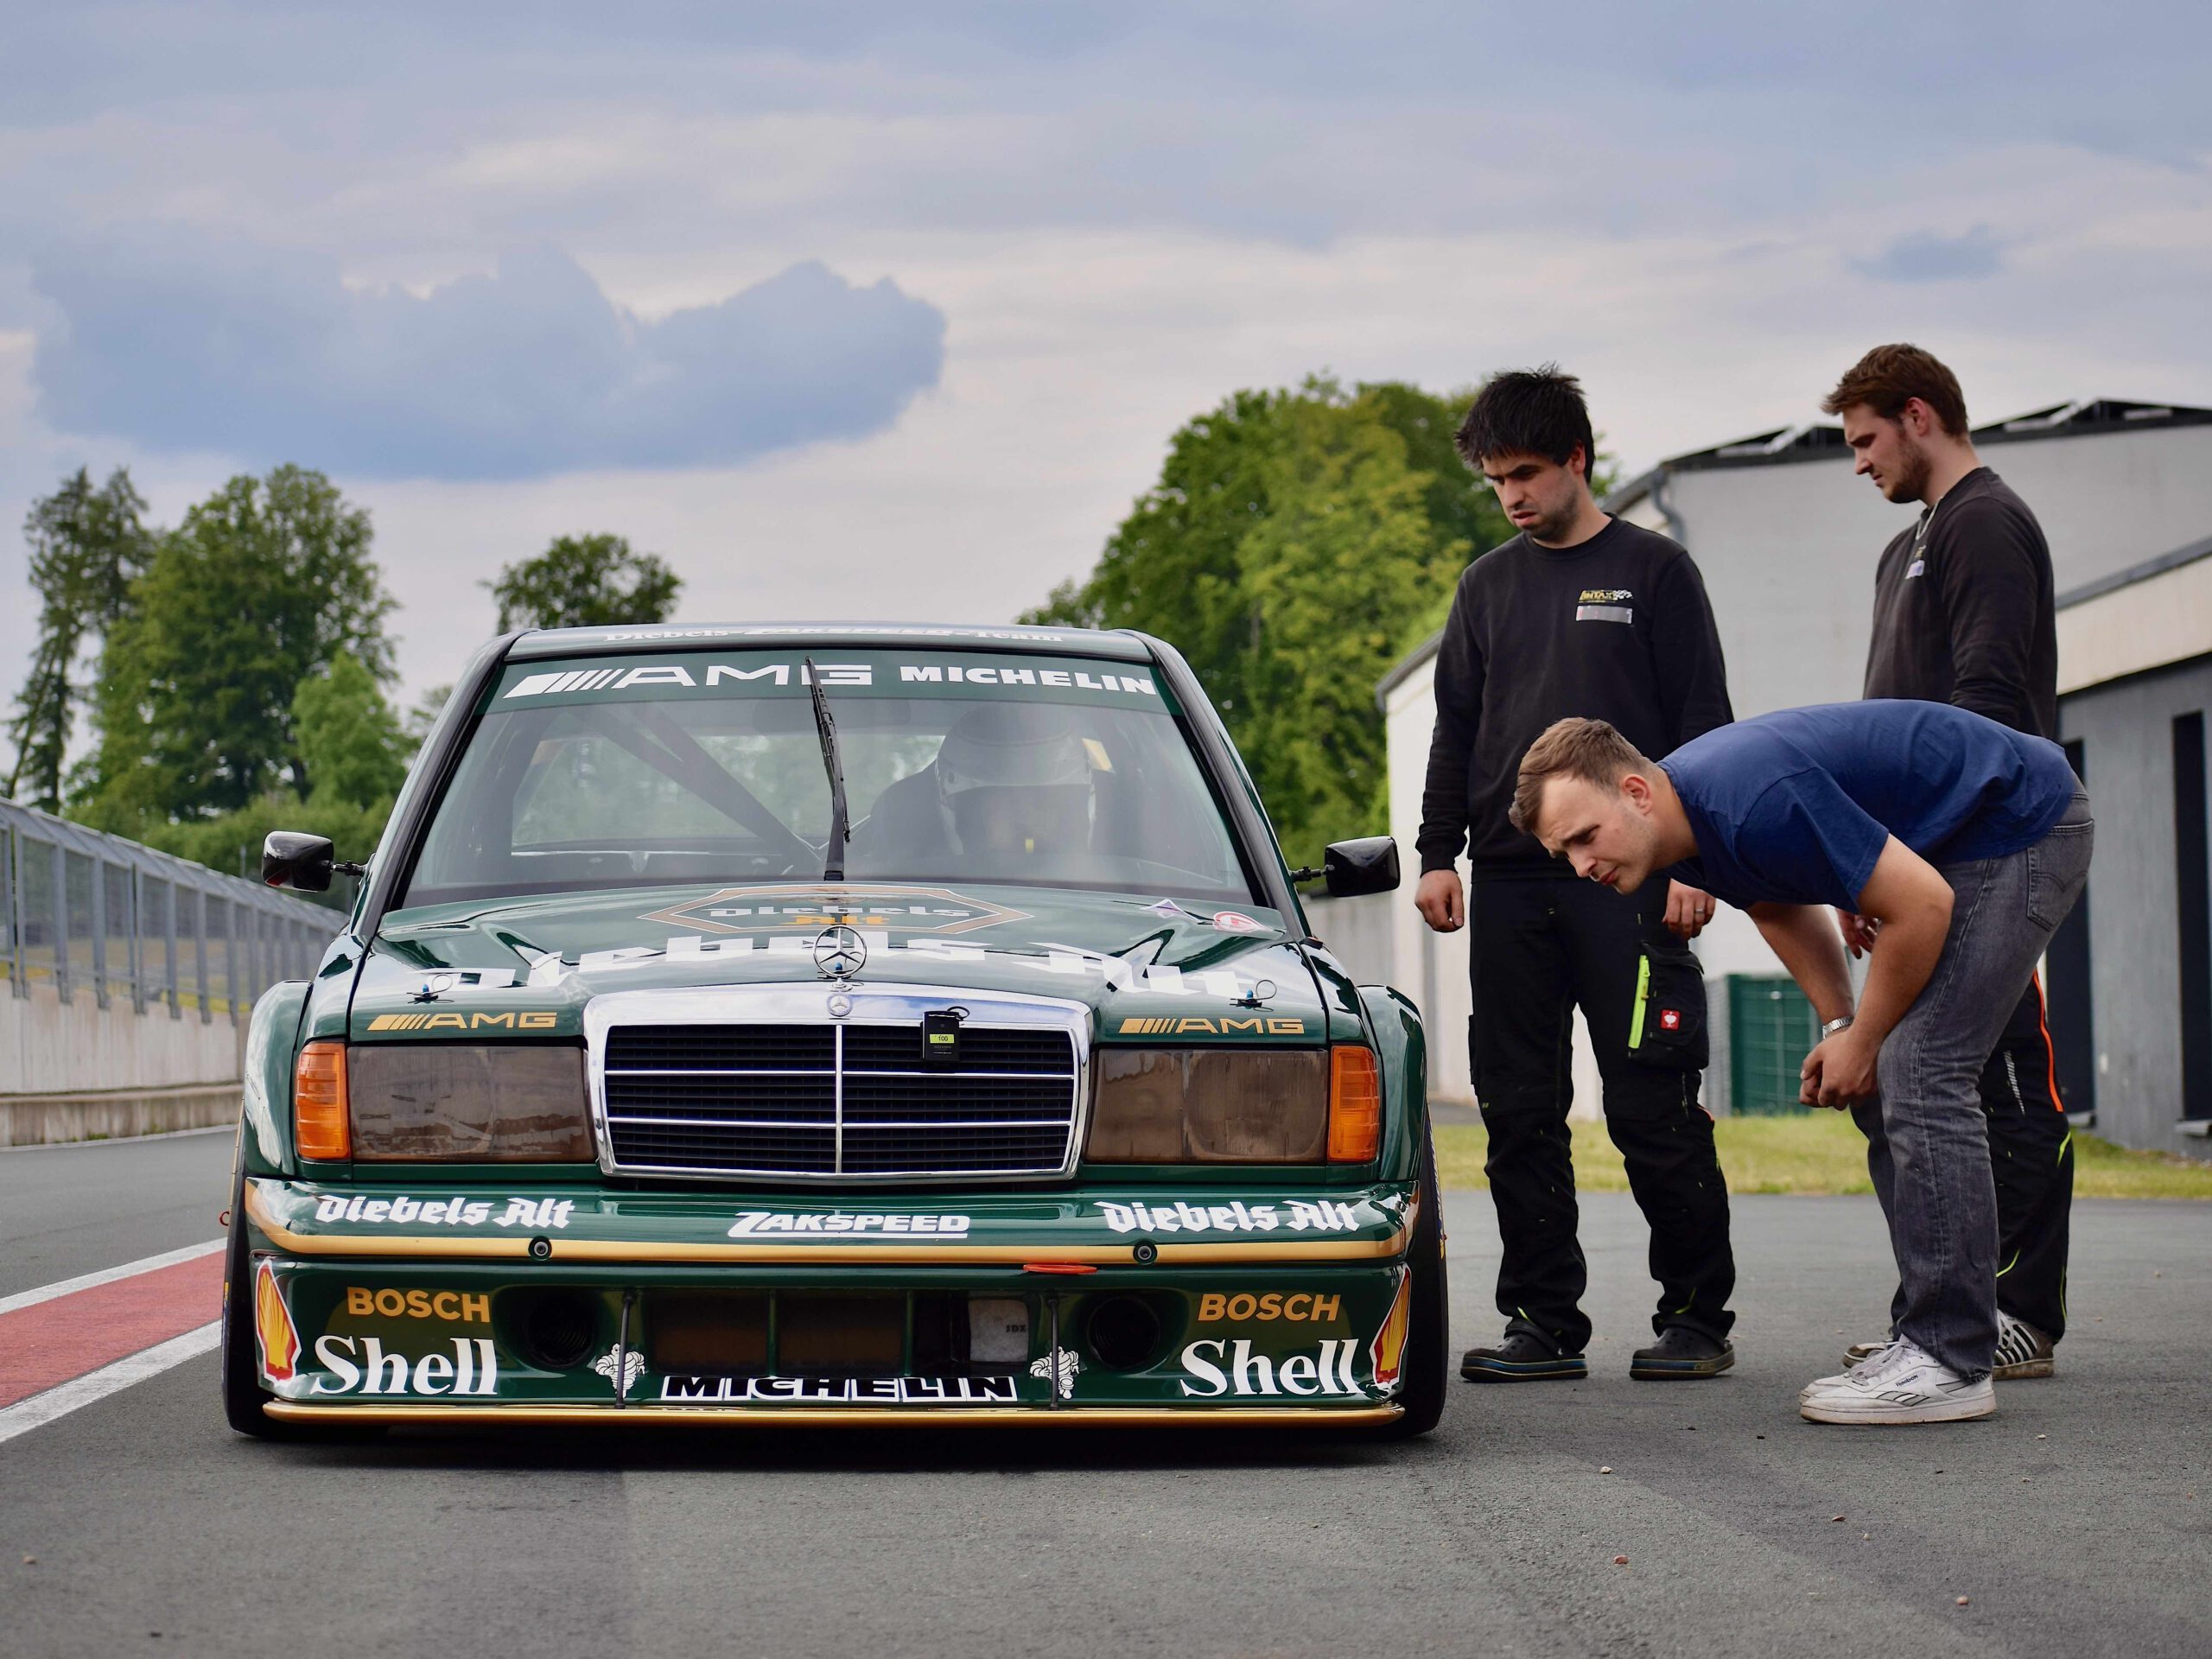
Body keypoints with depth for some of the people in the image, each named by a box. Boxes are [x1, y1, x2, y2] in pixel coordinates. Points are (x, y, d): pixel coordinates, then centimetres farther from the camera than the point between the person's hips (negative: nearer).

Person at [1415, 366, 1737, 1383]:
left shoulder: (1652, 572, 4)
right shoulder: (1488, 586, 17)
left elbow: (1703, 726, 1)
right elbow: (1455, 733, 19)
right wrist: (1438, 854, 9)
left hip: (1627, 883, -5)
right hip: (1510, 886, 5)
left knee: (1654, 1108, -5)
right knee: (1519, 1111, 2)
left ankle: (1697, 1316, 4)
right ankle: (1545, 1324, 7)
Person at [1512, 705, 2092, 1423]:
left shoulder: (1756, 803, -32)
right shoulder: (1680, 825, -3)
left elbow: (1923, 905, -27)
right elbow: (1782, 906, 18)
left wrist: (1861, 1044, -13)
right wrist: (1837, 1028, 5)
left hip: (2022, 825, -10)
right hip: (1955, 844, 10)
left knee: (1921, 1076, -16)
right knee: (1884, 1090, 6)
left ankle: (1952, 1364, -13)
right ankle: (1933, 1333, 11)